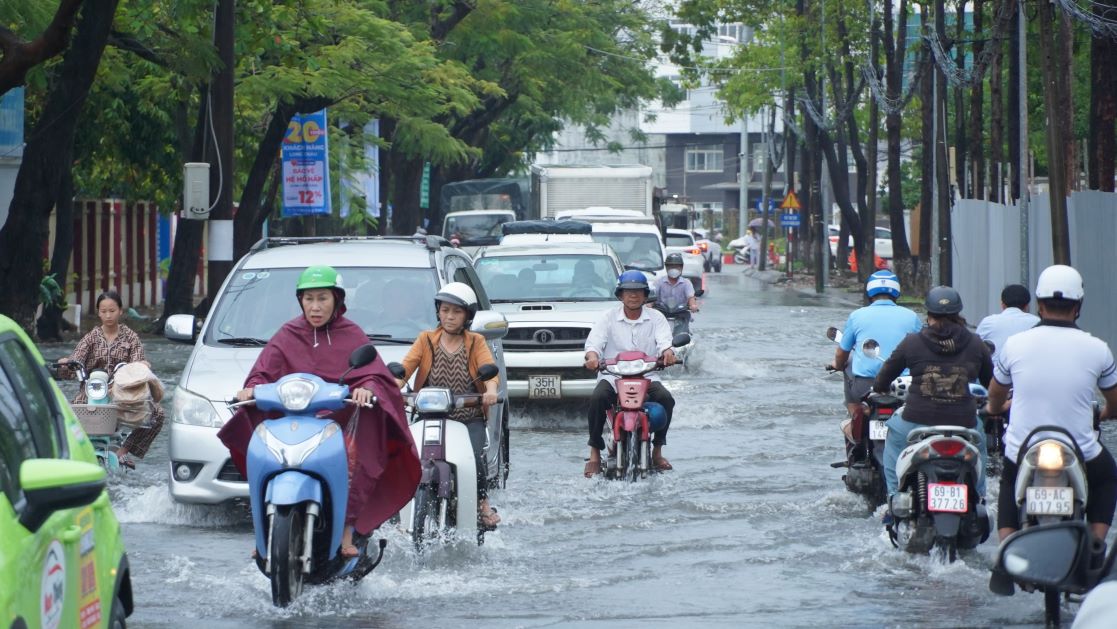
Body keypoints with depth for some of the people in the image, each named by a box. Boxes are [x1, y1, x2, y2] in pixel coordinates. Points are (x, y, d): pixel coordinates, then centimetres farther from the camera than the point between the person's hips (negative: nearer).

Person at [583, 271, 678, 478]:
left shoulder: (655, 318, 10)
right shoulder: (608, 317, 8)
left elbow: (664, 341, -7)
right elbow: (594, 341, -6)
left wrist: (667, 352, -32)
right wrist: (592, 356, -30)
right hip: (612, 376, -1)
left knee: (666, 399, -27)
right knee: (597, 398, -31)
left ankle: (657, 451, -10)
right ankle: (595, 453, -20)